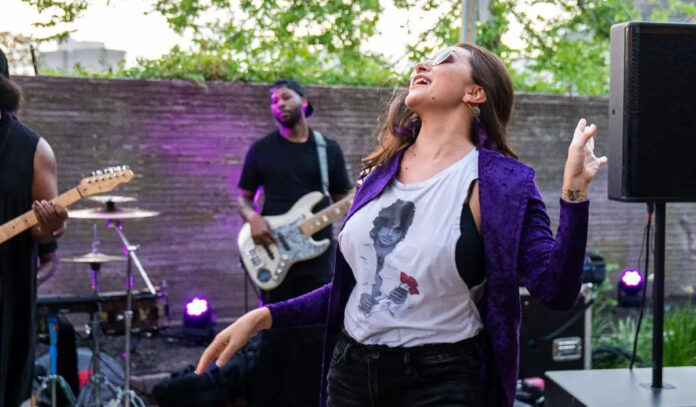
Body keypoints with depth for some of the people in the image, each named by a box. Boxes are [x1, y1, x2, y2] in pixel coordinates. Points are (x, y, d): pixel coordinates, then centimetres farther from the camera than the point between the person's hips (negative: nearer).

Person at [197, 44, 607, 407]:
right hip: (351, 371, 5)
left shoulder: (500, 182, -9)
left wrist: (574, 191, -26)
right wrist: (263, 316, 7)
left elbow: (557, 290, -17)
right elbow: (356, 286, 12)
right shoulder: (383, 170, 5)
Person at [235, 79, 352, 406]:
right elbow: (243, 197, 9)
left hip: (317, 256, 1)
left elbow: (344, 200, 11)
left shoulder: (329, 150, 9)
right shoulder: (261, 150, 6)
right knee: (276, 336, 2)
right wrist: (253, 217, -12)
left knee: (313, 336, 4)